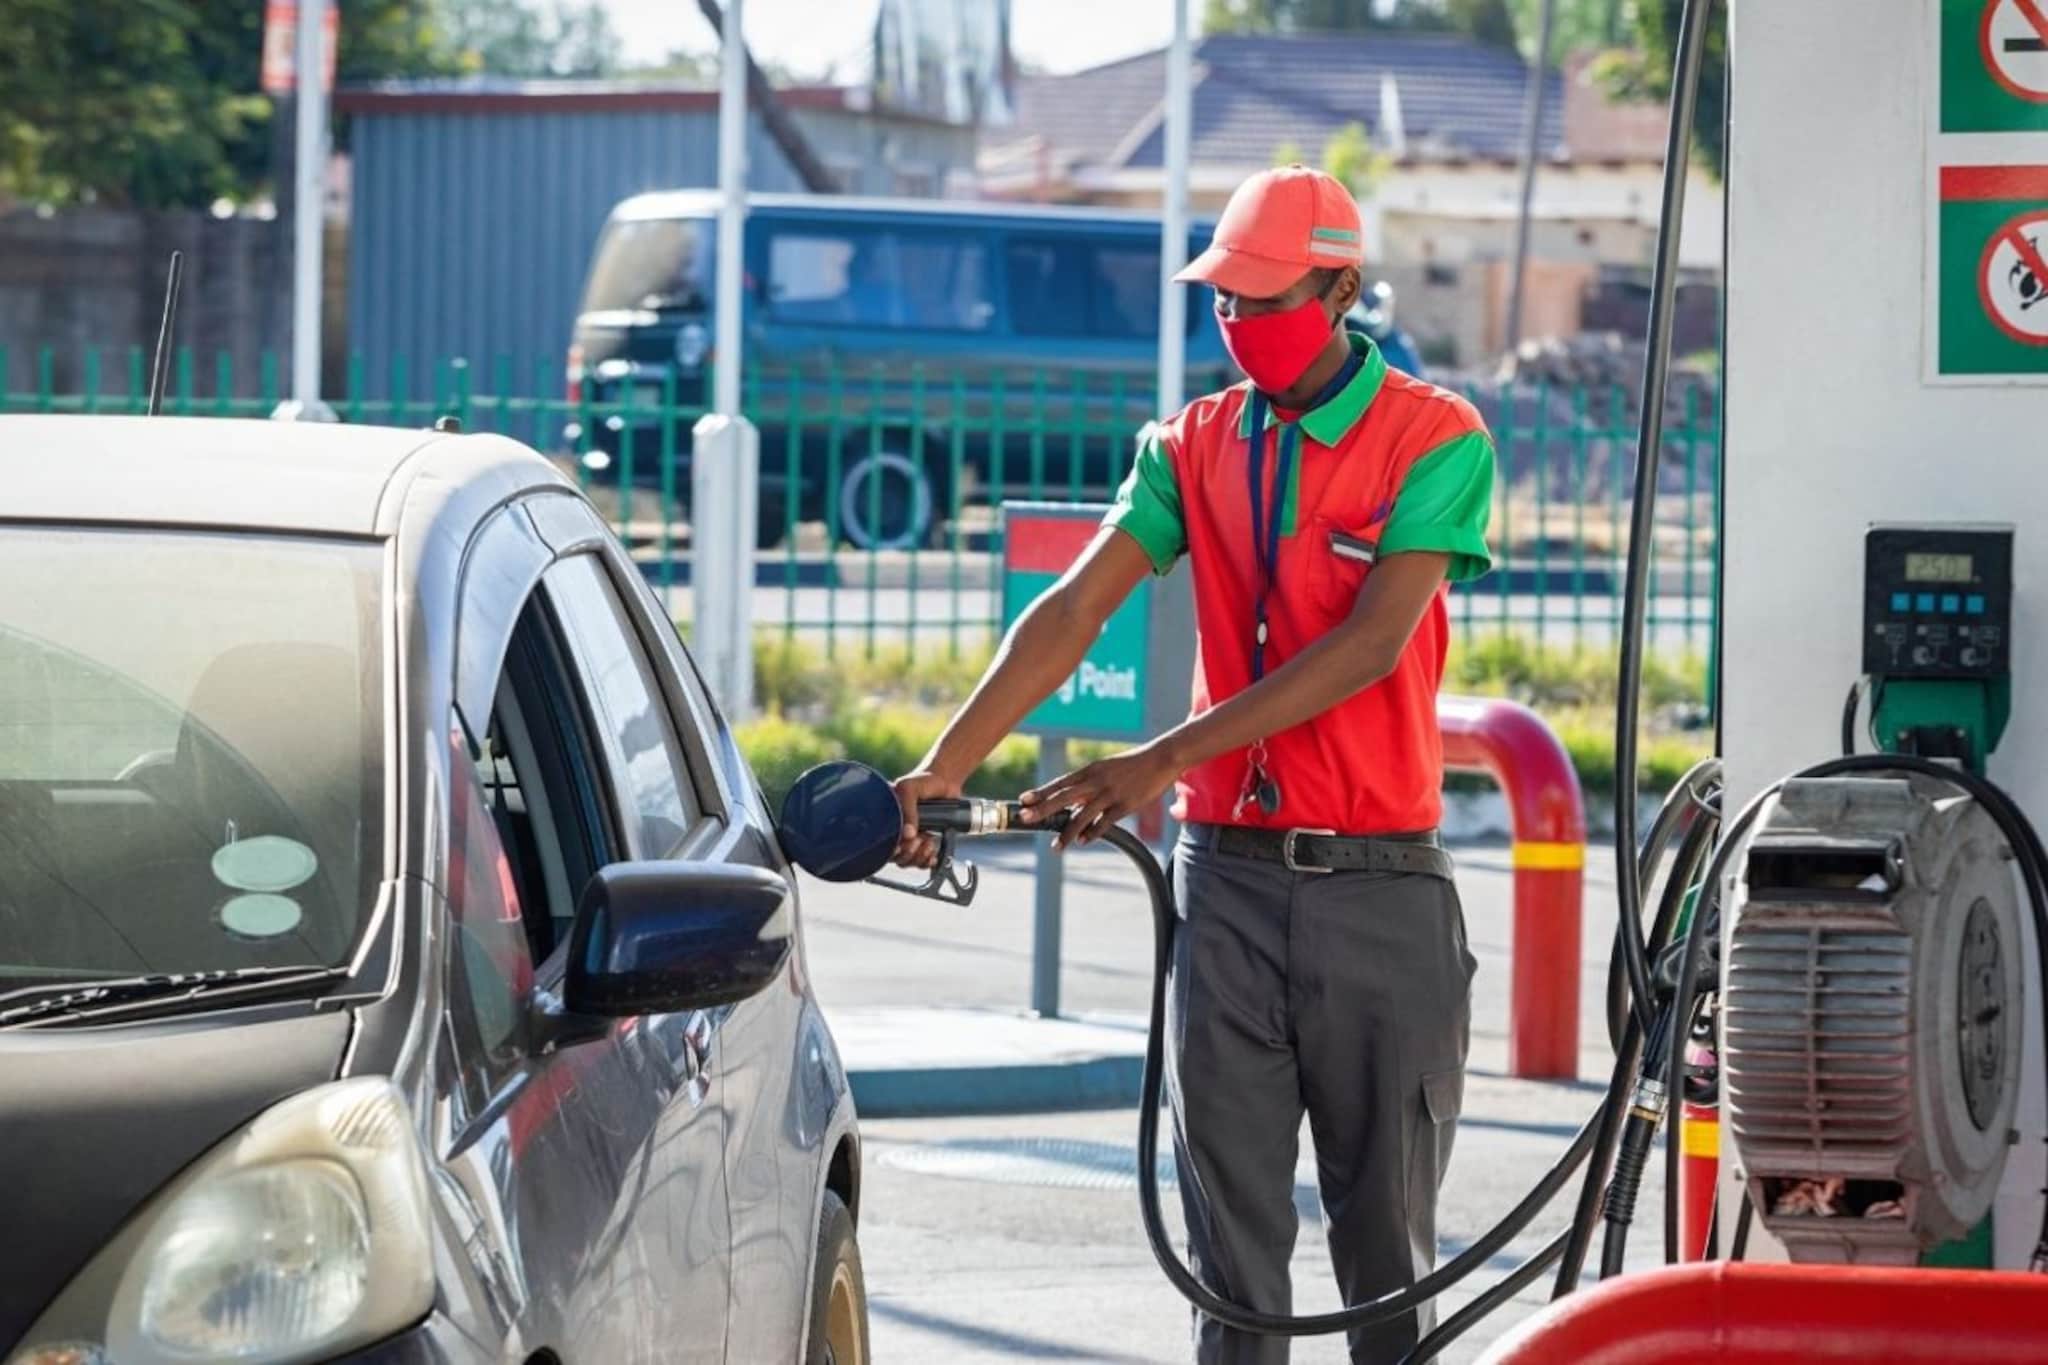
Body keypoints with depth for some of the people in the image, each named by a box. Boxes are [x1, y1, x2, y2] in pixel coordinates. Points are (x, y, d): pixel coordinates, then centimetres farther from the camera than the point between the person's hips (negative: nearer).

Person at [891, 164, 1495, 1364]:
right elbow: (1075, 610, -1)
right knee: (1232, 1229, 2)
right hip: (1229, 871, 4)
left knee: (1387, 1228, 4)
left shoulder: (1435, 441, -5)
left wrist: (1170, 758, -22)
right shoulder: (1196, 445, 9)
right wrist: (946, 767, -15)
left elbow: (1371, 644, -16)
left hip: (1379, 880, -4)